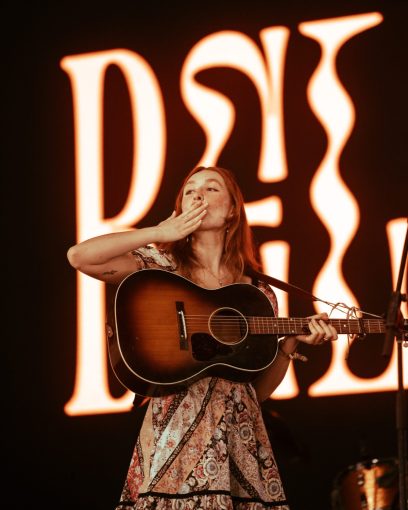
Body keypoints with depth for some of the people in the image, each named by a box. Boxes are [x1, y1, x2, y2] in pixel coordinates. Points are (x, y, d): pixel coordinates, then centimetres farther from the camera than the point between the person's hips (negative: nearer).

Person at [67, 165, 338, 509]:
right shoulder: (162, 267, 5)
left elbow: (259, 390, 13)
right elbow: (80, 257, -11)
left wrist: (292, 342, -2)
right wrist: (162, 234, -6)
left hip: (241, 439, 3)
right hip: (175, 437, -3)